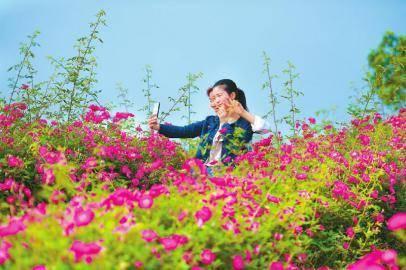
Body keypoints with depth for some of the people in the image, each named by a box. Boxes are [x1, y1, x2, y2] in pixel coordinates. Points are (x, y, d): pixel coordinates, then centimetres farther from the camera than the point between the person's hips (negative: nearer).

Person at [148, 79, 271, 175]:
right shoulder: (210, 121, 19)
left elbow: (265, 128, -15)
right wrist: (158, 127, 0)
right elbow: (183, 131, 13)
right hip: (202, 169, 5)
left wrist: (243, 113, -17)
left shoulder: (246, 123, 4)